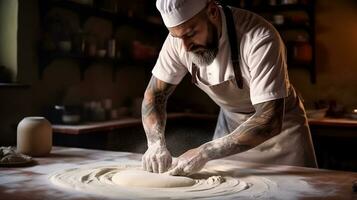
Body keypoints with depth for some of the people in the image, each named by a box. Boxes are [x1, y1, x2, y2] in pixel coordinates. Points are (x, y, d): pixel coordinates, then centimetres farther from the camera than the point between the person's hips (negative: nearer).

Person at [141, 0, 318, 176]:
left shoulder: (259, 38, -33)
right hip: (229, 122, 4)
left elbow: (270, 121, -36)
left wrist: (204, 153, -38)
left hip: (279, 123, -3)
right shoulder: (179, 37, -18)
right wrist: (156, 143, -24)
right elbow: (155, 94, -8)